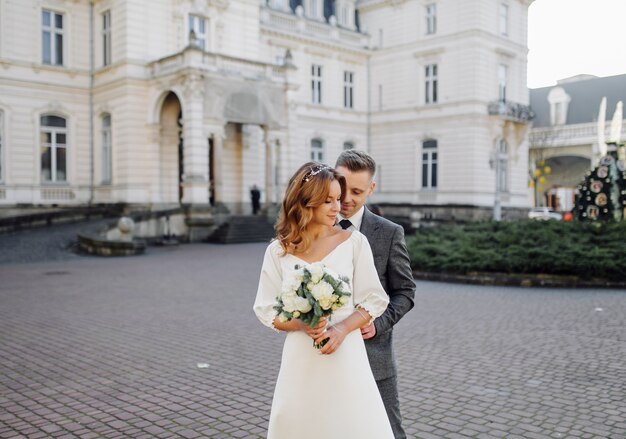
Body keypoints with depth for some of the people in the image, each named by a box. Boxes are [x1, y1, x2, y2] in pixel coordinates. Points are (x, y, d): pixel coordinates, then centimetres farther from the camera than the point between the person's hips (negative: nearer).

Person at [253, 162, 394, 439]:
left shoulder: (354, 242, -2)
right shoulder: (278, 251, 0)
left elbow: (374, 299, 1)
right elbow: (267, 310, 3)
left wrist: (342, 328, -15)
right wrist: (301, 324, -15)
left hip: (346, 354, 0)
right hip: (301, 358, 1)